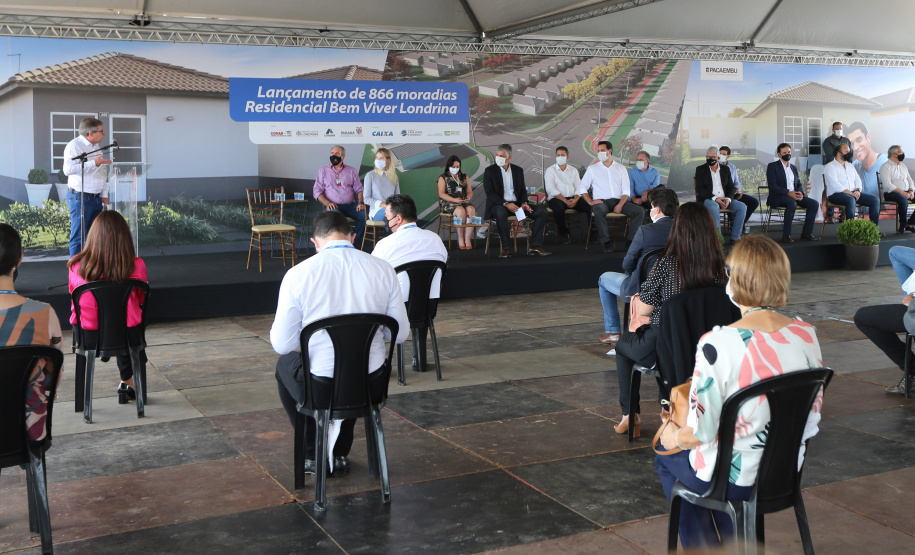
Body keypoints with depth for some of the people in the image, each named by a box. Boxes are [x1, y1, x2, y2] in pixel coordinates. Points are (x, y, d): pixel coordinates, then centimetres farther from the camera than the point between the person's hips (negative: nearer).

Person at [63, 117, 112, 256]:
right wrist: (93, 163, -22)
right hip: (80, 198, -8)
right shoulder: (74, 145, -9)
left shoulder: (96, 147, 18)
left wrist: (104, 195, 17)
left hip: (97, 198, 8)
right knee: (78, 237, -6)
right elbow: (68, 169, -23)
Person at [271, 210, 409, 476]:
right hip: (371, 388, 3)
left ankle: (314, 456, 35)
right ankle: (339, 455, 40)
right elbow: (400, 333, 3)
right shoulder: (383, 269, -3)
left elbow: (281, 344, -5)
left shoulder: (298, 274, -10)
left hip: (319, 390, -2)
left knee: (285, 363, 32)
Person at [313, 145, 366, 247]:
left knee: (364, 215, -29)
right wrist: (327, 203, -11)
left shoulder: (351, 171, 19)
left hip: (350, 205, 2)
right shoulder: (323, 171, 15)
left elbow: (359, 189, 15)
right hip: (333, 206, -2)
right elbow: (317, 191, 8)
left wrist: (360, 202, -6)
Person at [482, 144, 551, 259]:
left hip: (516, 204, 5)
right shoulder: (489, 171, 2)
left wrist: (524, 203, -8)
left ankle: (535, 247, -19)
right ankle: (506, 248, -31)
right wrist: (506, 204, -21)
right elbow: (490, 193, -8)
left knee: (541, 210, -14)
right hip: (498, 205, -5)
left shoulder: (518, 170, 15)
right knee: (500, 212, -41)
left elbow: (523, 190, 15)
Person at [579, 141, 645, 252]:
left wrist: (620, 205, -10)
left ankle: (630, 240, -19)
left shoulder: (620, 168, 17)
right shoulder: (592, 168, 14)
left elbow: (626, 190, 8)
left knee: (640, 211, -20)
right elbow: (582, 187, 8)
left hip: (619, 201, 3)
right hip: (601, 201, -3)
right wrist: (590, 202, -10)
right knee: (599, 211, -39)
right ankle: (606, 242, -32)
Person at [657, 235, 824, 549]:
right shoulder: (807, 335, -9)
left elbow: (702, 431, -20)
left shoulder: (718, 344, -27)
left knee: (667, 458, 26)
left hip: (735, 480, -5)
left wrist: (674, 437, 2)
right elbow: (812, 418, 2)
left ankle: (702, 547, 37)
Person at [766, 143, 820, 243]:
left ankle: (807, 233, -9)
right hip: (778, 197, -7)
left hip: (794, 195, 7)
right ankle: (786, 235, -34)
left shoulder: (793, 168, 23)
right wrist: (788, 193, -22)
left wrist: (800, 193, -5)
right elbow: (772, 185, -10)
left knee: (814, 204, -14)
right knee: (792, 203, -38)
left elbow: (798, 184, 21)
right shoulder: (772, 166, 2)